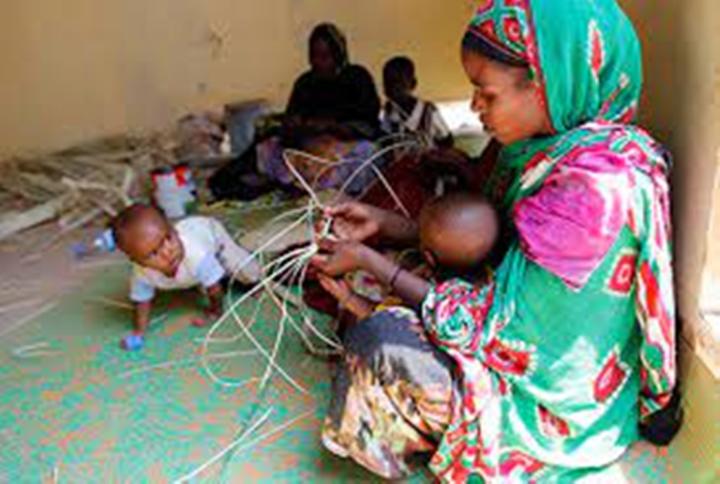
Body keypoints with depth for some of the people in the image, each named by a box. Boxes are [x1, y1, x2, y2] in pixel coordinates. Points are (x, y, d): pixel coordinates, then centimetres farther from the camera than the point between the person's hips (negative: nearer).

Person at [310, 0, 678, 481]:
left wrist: (367, 259, -17)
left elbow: (490, 325, -26)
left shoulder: (596, 187, -33)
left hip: (557, 411, -8)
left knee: (379, 340, -19)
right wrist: (381, 222, -1)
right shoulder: (553, 146, -5)